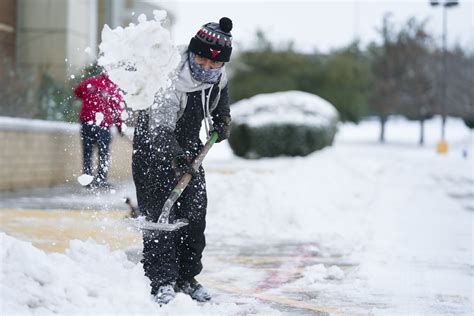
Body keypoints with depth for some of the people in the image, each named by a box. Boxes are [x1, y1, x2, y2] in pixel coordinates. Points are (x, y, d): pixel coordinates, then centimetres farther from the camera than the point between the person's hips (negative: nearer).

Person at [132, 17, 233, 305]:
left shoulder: (217, 75, -8)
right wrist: (176, 158, -57)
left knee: (194, 213, 6)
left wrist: (222, 118, 6)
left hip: (187, 147, 7)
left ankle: (187, 278, 17)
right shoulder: (173, 82, -32)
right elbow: (160, 130, -41)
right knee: (160, 214, -13)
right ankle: (161, 283, -9)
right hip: (154, 148, -7)